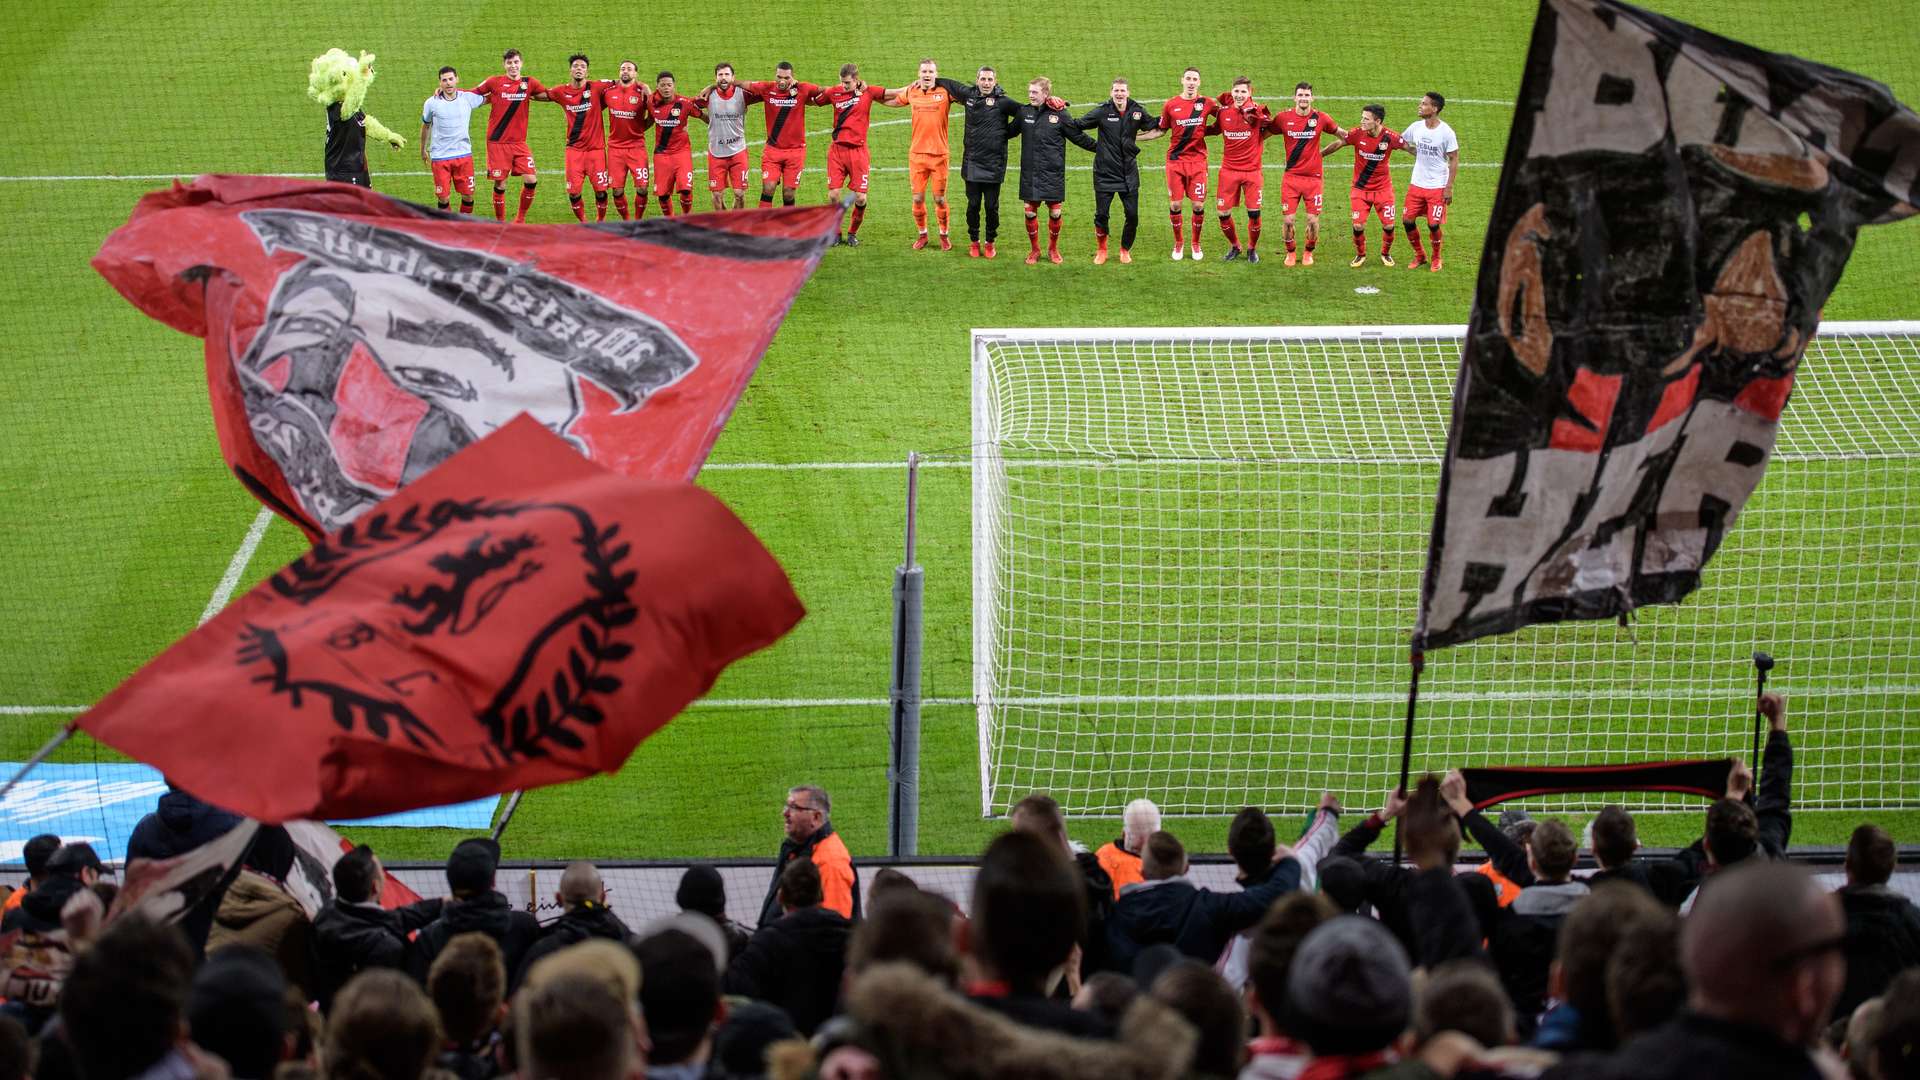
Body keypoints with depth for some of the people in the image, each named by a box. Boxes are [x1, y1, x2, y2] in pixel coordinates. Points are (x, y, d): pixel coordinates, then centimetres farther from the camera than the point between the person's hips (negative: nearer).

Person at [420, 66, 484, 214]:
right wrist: (423, 150, 21)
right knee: (443, 198, -2)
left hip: (464, 153, 2)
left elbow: (487, 99, 17)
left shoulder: (468, 98, -1)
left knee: (468, 195, 3)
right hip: (440, 157, -2)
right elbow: (426, 126, 12)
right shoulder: (432, 103, -4)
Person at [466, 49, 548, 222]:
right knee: (500, 185, -1)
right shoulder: (494, 82, -2)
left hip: (519, 142, 2)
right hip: (497, 142, -2)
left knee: (531, 179, -8)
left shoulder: (529, 84, 4)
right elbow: (471, 94, 6)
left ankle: (520, 219, 11)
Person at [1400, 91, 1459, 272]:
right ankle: (1420, 256, 23)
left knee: (1433, 224, -3)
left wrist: (1449, 187, -12)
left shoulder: (1446, 132, -13)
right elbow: (1400, 141, 20)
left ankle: (1436, 258, 21)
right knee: (1407, 220, 3)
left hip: (1437, 187, -5)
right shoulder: (1416, 128, 0)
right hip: (1416, 184, 5)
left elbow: (1454, 160, -9)